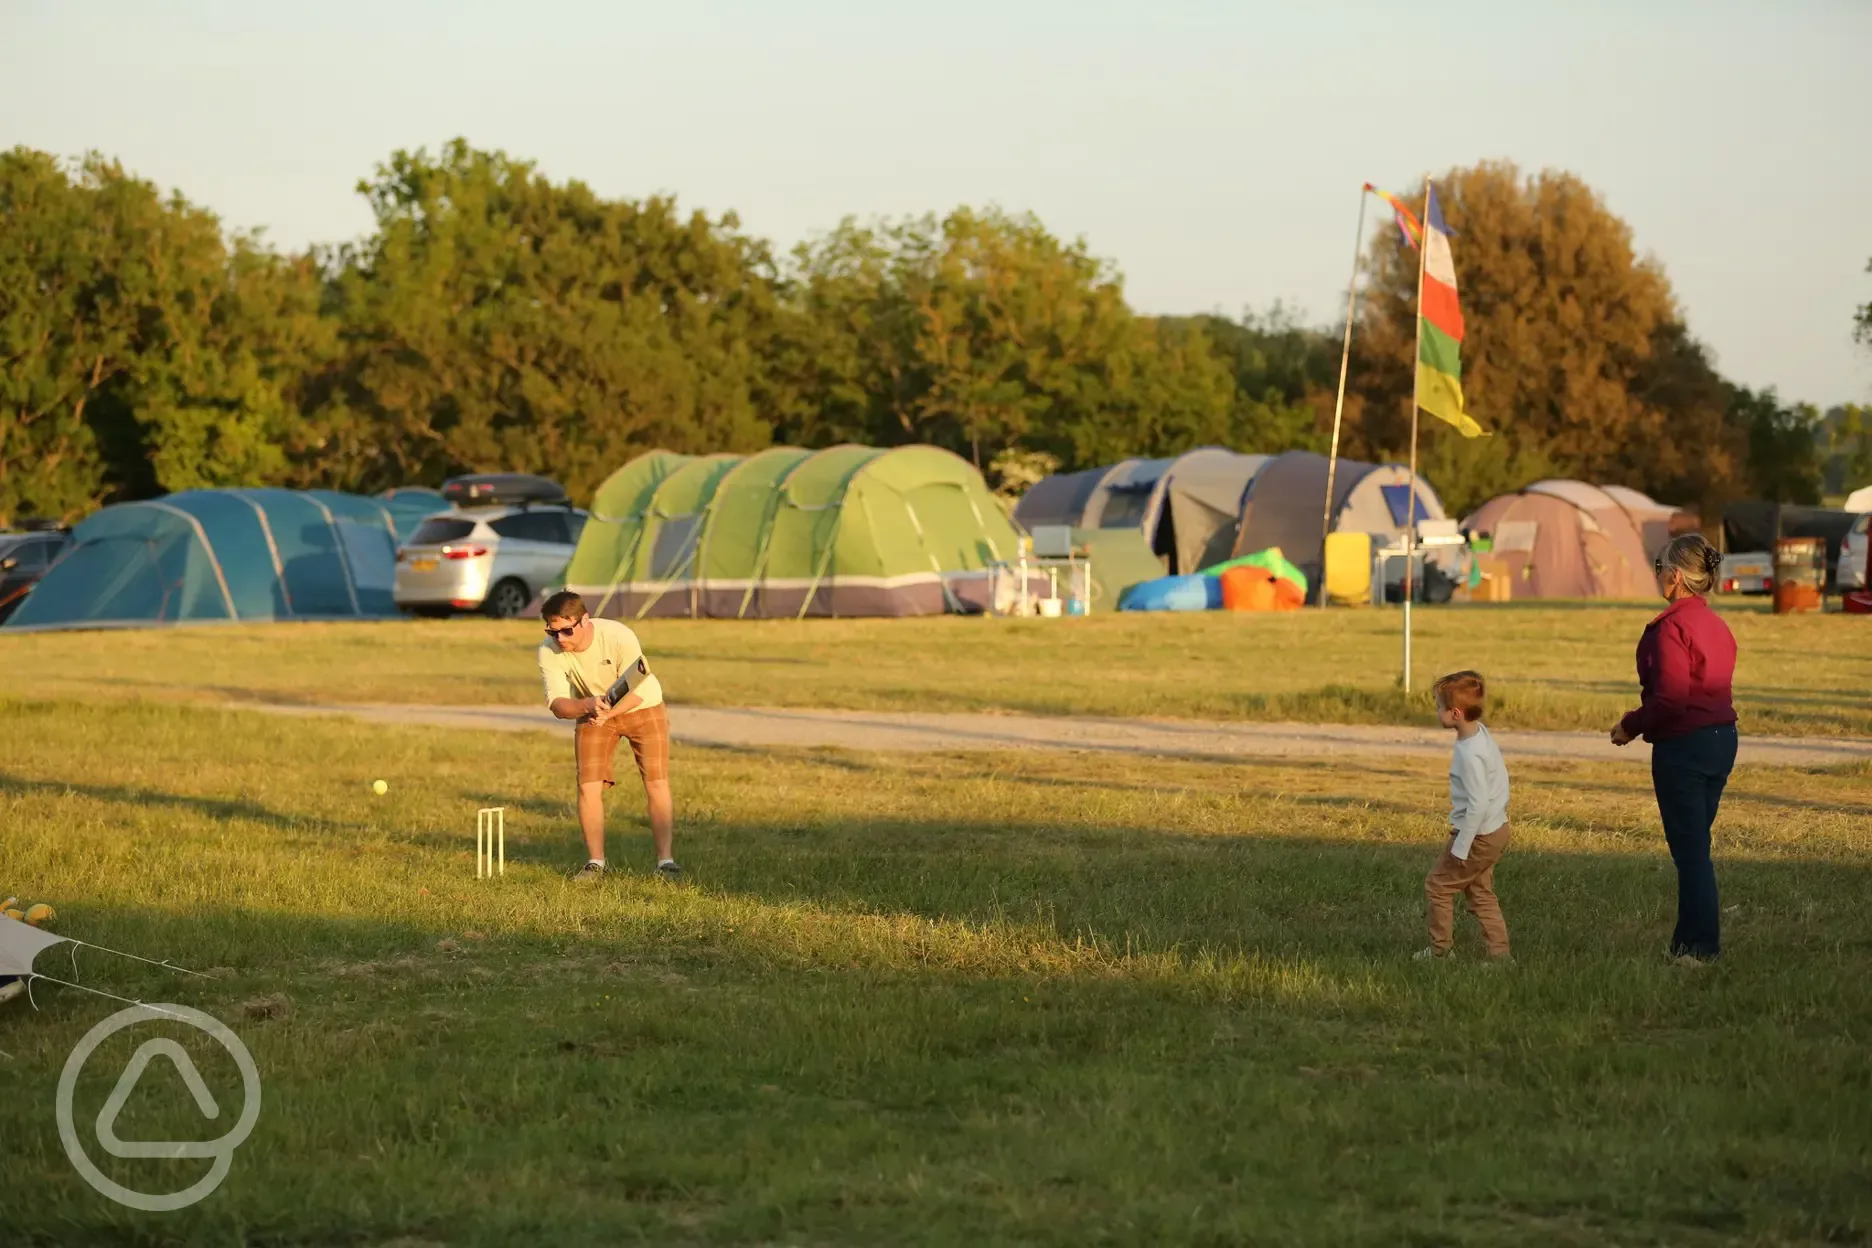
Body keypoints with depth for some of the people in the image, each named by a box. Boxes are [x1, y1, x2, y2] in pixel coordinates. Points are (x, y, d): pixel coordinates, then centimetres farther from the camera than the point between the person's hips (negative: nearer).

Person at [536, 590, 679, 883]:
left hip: (642, 707, -3)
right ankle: (595, 862, 3)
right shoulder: (549, 652, -22)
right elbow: (557, 705, -25)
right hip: (592, 715, 3)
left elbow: (637, 692, -25)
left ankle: (665, 860, -4)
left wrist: (606, 713, -40)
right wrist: (587, 705, -45)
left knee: (657, 782, -10)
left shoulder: (619, 637, -31)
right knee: (588, 786, -9)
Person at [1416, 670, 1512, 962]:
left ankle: (1441, 949, 15)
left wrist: (1461, 847, -22)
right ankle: (1500, 953, 14)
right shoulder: (1482, 732, 2)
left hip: (1479, 836, -9)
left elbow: (1477, 804, -27)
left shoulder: (1469, 754, -26)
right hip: (1497, 829, 9)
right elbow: (1501, 773, 15)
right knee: (1480, 892, 16)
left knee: (1438, 885, 6)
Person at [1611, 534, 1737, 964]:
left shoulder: (1672, 626, -17)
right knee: (1694, 844, 16)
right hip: (1722, 738, 9)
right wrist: (1642, 718, 18)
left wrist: (1631, 726, -7)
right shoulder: (1717, 625, 10)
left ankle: (1699, 947, 2)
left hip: (1683, 746, -9)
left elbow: (1671, 699, -23)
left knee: (1689, 848, -2)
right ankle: (1693, 940, 21)